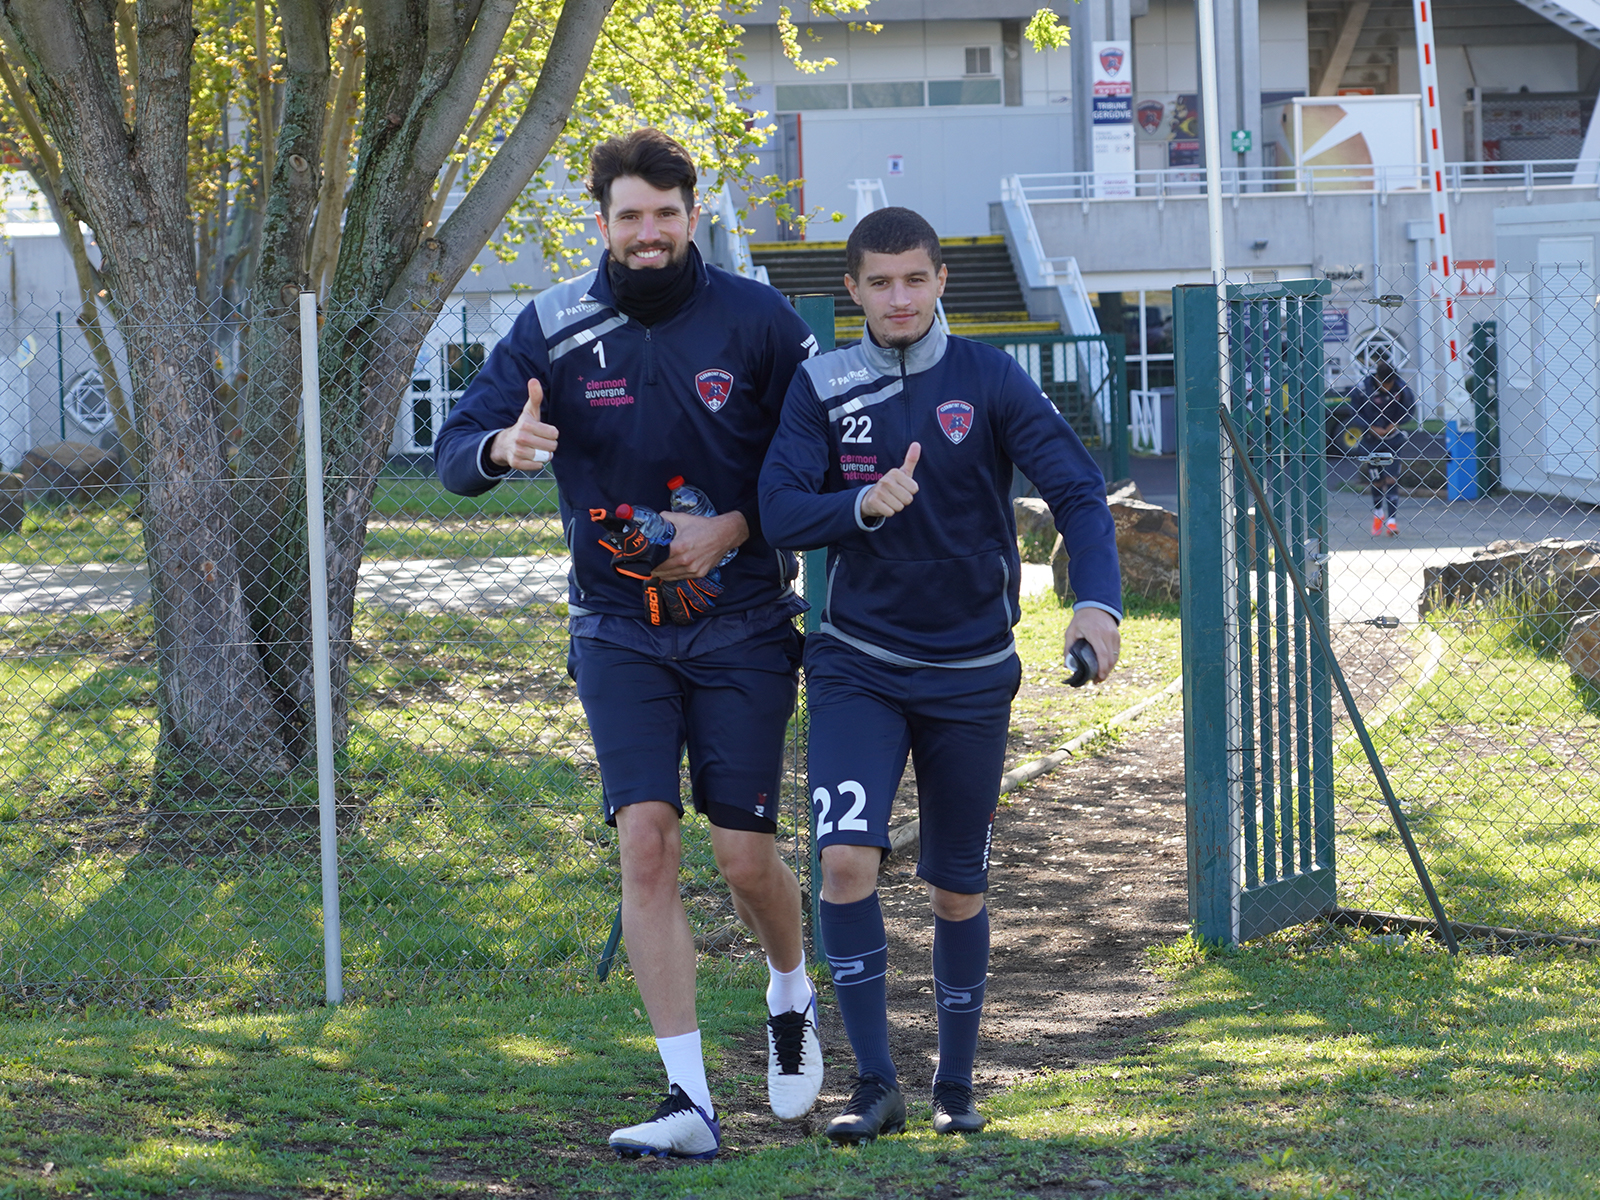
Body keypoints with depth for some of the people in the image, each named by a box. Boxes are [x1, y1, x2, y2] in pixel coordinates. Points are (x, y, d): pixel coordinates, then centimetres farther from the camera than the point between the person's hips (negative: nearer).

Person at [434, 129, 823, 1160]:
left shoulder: (756, 320, -5)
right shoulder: (555, 329, -4)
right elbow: (457, 451, -8)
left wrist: (735, 526, -12)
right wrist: (503, 446, -32)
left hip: (742, 624, -1)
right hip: (620, 630, 1)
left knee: (746, 854, -3)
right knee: (646, 838, -11)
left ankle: (792, 996, 32)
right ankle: (690, 1101, -10)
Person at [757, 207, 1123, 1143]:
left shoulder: (989, 379, -6)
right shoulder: (823, 388, -2)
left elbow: (1077, 489, -12)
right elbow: (781, 512, -7)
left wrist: (1099, 601, -28)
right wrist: (864, 505, -27)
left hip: (970, 671, 0)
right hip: (859, 665, 0)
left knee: (959, 888, 9)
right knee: (847, 861, -17)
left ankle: (956, 1084, 26)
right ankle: (876, 1084, -8)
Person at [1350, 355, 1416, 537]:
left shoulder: (1401, 388, -12)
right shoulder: (1365, 387, -14)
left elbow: (1410, 410, 2)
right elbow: (1357, 415, -4)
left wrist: (1396, 424, -12)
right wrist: (1372, 428, -17)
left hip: (1392, 438, 0)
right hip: (1371, 439, 0)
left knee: (1391, 479, -8)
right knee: (1375, 480, 8)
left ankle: (1392, 520, -10)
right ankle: (1378, 514, 30)